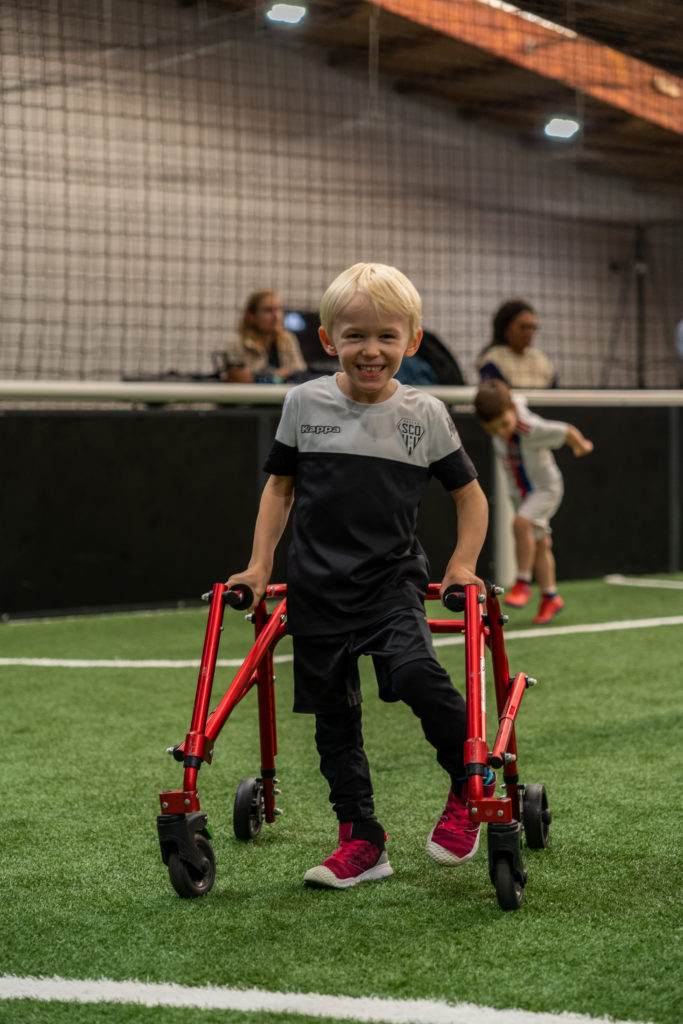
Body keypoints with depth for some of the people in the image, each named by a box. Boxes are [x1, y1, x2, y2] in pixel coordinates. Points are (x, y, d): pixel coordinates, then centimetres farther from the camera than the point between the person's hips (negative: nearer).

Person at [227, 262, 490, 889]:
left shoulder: (425, 414, -1)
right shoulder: (305, 404, 2)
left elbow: (470, 494, 9)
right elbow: (280, 486, 12)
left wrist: (463, 564, -3)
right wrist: (260, 565, 6)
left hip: (392, 580, -2)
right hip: (318, 588, 2)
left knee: (415, 673, -27)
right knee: (334, 717, 5)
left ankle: (469, 785, -4)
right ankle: (361, 841, 15)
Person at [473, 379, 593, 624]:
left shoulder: (532, 430, -34)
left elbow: (568, 432, -21)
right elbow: (518, 400, 8)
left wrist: (581, 446, -1)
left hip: (546, 487, -7)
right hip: (519, 492, 7)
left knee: (521, 523, -30)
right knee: (538, 542, 11)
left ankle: (522, 583, -19)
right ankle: (550, 597, 21)